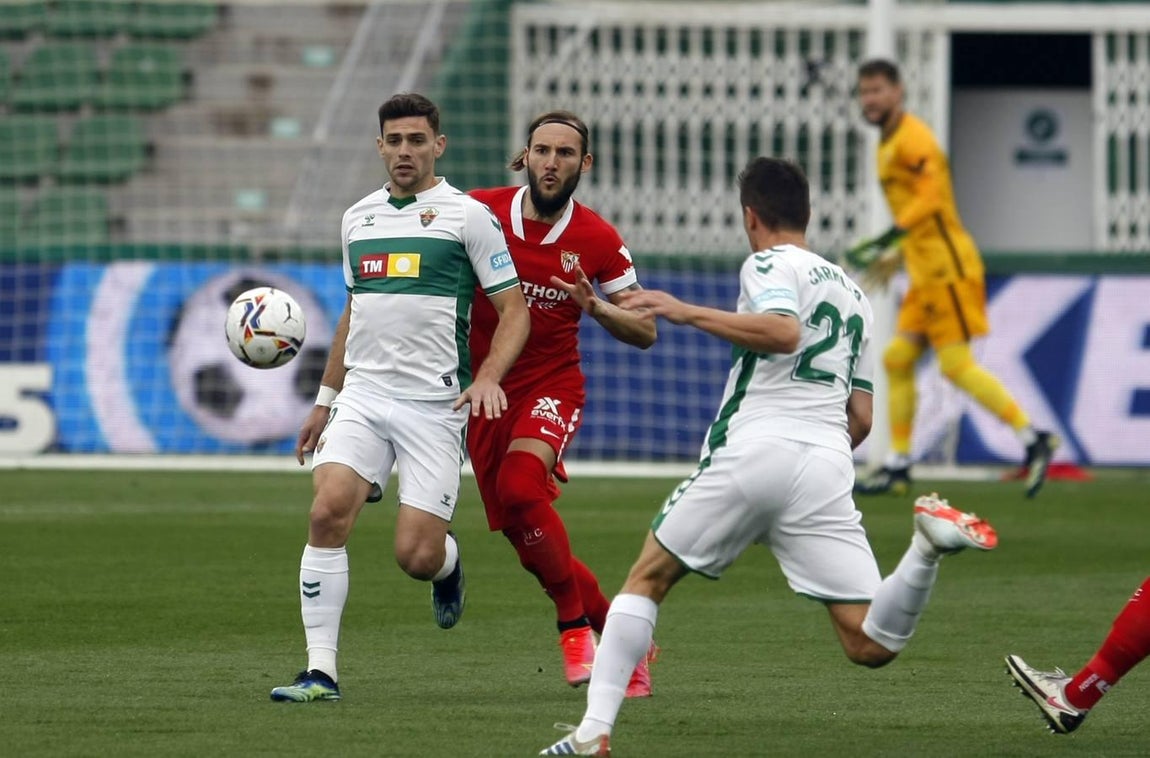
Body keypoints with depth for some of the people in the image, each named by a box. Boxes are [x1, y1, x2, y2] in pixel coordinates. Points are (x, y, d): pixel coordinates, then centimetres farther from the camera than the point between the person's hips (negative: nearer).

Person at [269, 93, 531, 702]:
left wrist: (488, 377, -18)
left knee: (416, 555, -10)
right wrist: (325, 400, 25)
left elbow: (514, 309, -2)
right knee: (328, 512, -18)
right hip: (362, 395, 4)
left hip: (433, 405, -4)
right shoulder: (358, 218, 15)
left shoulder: (466, 215, -1)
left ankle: (447, 564, 30)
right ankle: (321, 671, -14)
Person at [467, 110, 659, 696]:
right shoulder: (481, 211, -5)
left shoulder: (598, 241, -7)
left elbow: (644, 331, 0)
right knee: (525, 537, 2)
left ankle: (575, 624, -16)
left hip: (552, 386, -3)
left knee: (520, 485, -31)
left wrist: (594, 306, -19)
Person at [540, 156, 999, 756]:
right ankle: (928, 544, -29)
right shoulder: (851, 293, 28)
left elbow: (783, 330, -17)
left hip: (751, 451, -5)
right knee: (871, 645, -5)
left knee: (647, 578, 15)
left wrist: (687, 313, -12)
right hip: (828, 464, 5)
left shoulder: (768, 265, 6)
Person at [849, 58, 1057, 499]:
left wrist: (891, 238, -31)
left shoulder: (911, 138, -11)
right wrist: (896, 255, 28)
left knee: (957, 365, -13)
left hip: (947, 268, -10)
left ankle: (1033, 440, -10)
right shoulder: (889, 145, 19)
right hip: (926, 275, 10)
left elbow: (930, 195, -24)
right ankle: (898, 467, 12)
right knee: (897, 359, 8)